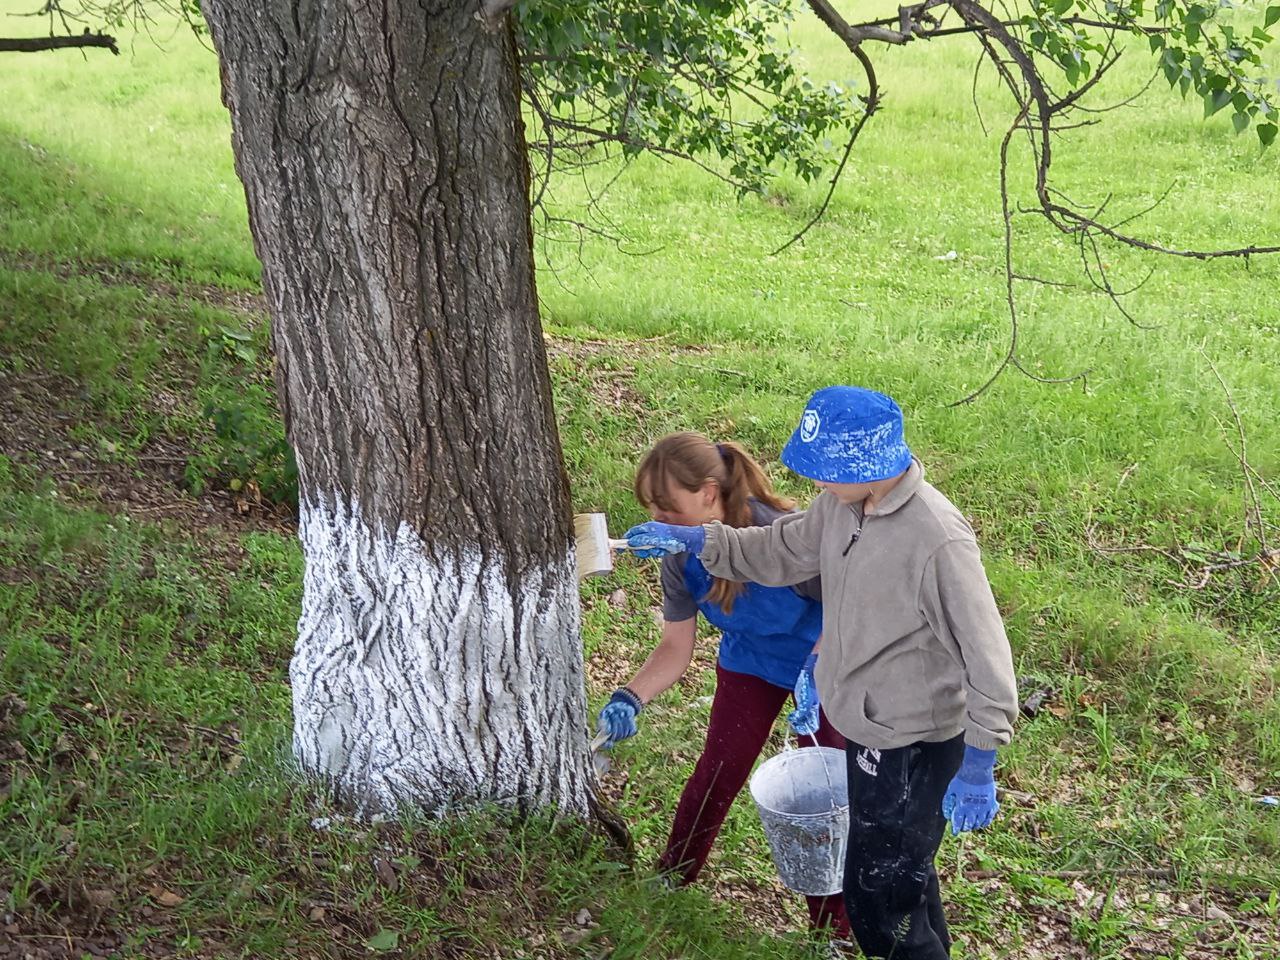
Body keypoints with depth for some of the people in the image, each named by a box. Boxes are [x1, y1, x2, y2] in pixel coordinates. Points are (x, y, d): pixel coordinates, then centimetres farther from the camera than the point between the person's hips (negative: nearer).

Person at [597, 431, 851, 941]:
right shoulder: (681, 558, -20)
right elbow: (676, 648, -10)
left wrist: (813, 672, -37)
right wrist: (630, 698, -25)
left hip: (823, 661, -4)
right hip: (749, 660, 4)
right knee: (717, 770, 10)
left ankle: (832, 929, 19)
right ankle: (669, 881, 33)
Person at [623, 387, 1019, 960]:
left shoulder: (938, 541, -29)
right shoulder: (843, 506, -5)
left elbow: (986, 657, -24)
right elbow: (781, 553, 14)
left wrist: (978, 770, -21)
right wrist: (692, 540, 3)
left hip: (915, 746, -8)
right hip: (868, 730, 8)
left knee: (877, 896, 3)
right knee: (904, 871, 26)